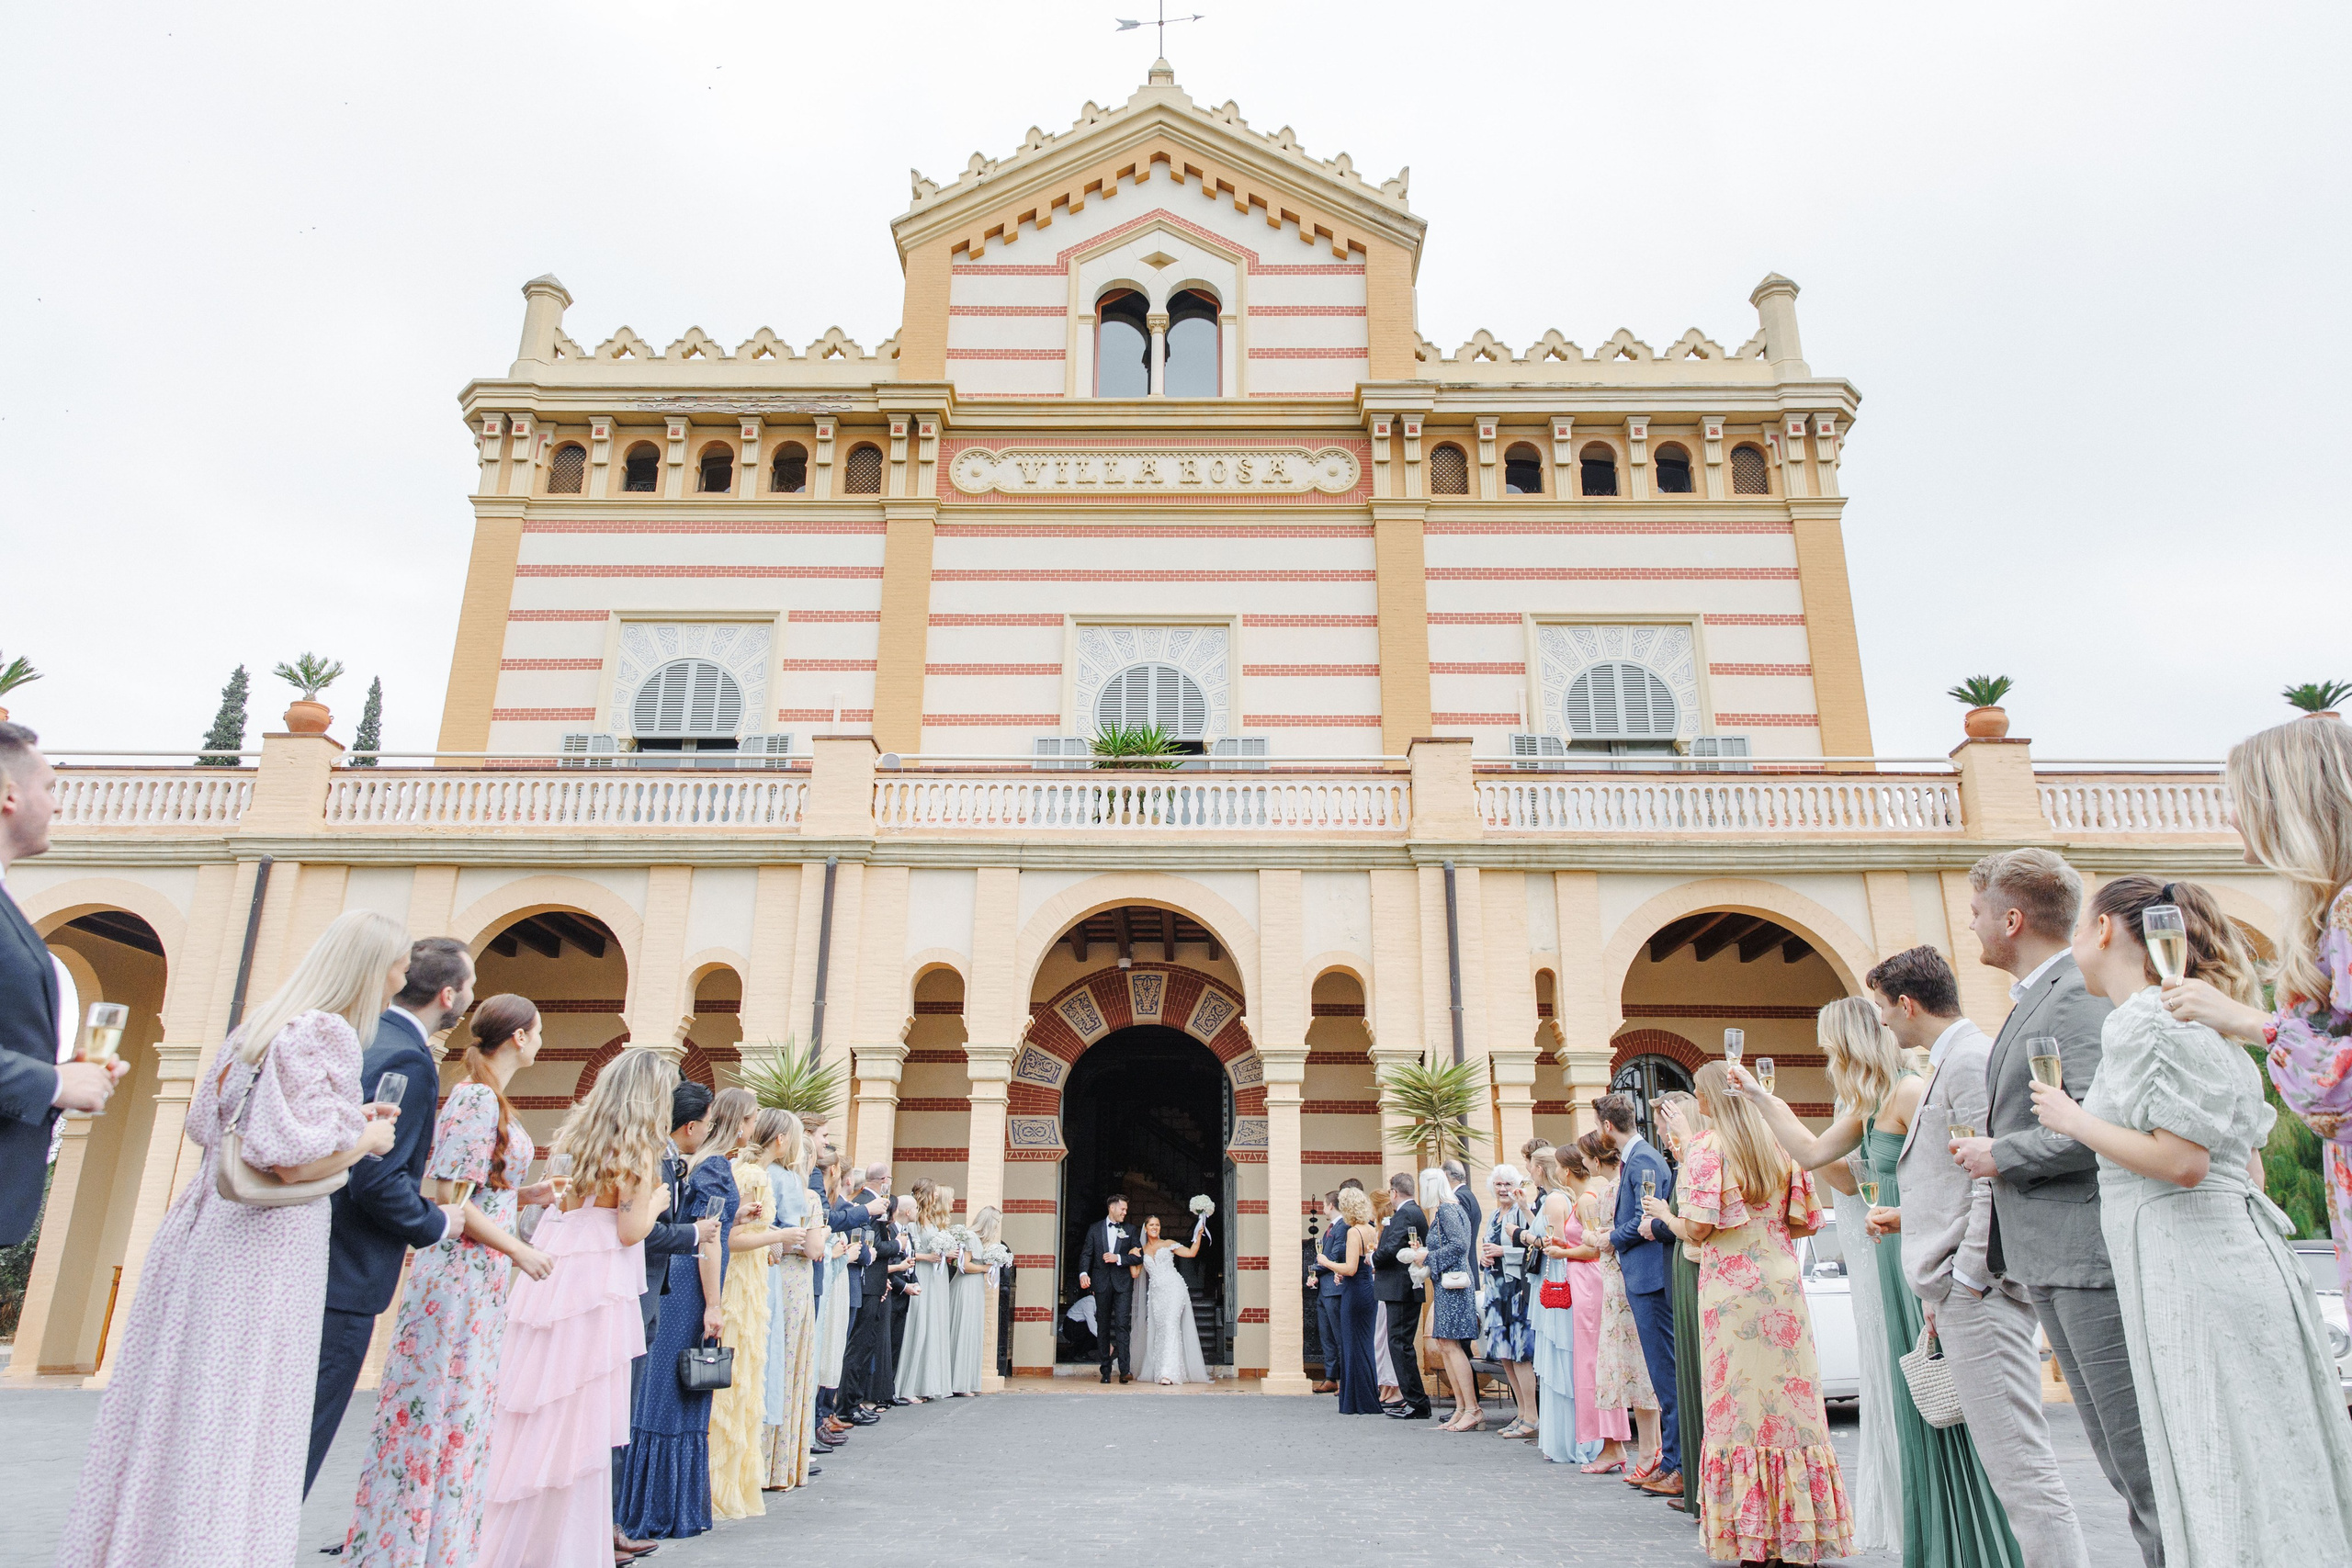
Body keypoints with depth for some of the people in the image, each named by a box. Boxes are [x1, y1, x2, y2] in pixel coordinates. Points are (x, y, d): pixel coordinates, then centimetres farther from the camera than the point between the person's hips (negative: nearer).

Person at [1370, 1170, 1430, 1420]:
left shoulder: (1404, 1215, -15)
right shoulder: (1417, 1213, 17)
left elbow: (1391, 1249, -23)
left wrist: (1373, 1258, -5)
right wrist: (1380, 1259, 13)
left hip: (1400, 1288, -11)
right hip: (1410, 1288, 11)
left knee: (1400, 1344, -7)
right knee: (1401, 1344, 16)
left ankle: (1417, 1403, -5)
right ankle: (1411, 1399, 20)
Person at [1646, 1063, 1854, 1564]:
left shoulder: (1704, 1147, -7)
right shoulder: (1780, 1144, 7)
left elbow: (1697, 1228, -12)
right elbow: (1806, 1222, 10)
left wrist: (1664, 1214, 7)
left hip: (1730, 1287, -5)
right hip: (1781, 1284, 5)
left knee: (1739, 1406, 1)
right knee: (1789, 1396, 8)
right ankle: (1798, 1527, 14)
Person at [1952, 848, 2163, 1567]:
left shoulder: (2079, 994, -14)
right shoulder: (2033, 1001, 18)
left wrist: (2002, 1154, -15)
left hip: (2089, 1261, -11)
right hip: (2054, 1265, 11)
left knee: (2147, 1461, -4)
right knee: (2122, 1460, 15)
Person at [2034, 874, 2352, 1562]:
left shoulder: (2146, 1020, -13)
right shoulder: (2193, 1015, 18)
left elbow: (2182, 1160, -21)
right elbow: (2250, 1167, 20)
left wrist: (2073, 1121, -10)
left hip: (2194, 1271, -10)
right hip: (2234, 1249, 10)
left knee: (2228, 1487, -6)